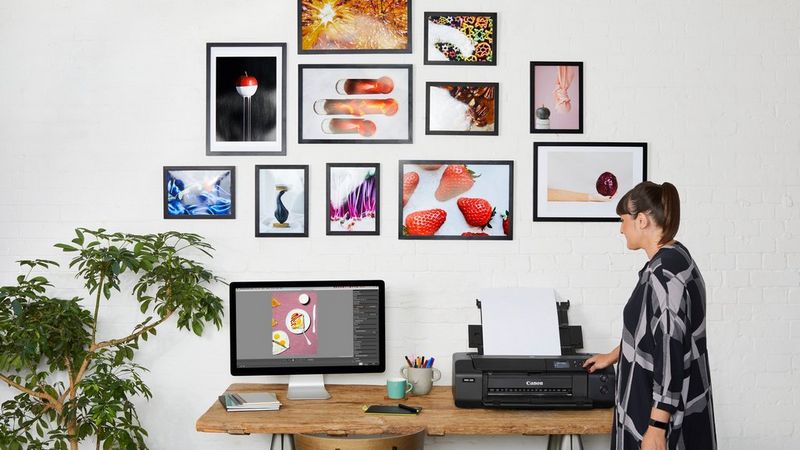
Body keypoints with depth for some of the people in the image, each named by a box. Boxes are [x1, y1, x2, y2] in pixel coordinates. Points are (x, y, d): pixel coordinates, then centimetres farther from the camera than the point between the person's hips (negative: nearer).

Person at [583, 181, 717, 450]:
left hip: (665, 413, -9)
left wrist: (656, 428, -23)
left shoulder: (664, 273, -22)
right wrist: (614, 356, 35)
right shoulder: (674, 258, 9)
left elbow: (670, 351, -25)